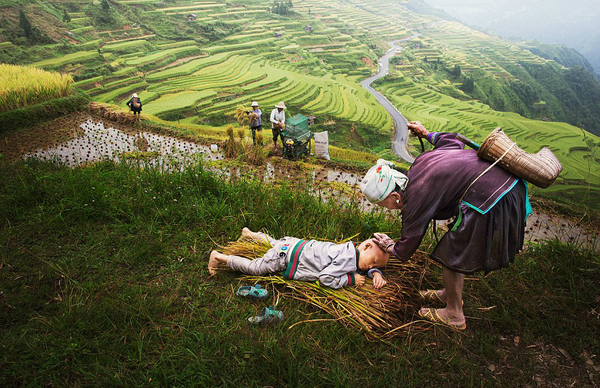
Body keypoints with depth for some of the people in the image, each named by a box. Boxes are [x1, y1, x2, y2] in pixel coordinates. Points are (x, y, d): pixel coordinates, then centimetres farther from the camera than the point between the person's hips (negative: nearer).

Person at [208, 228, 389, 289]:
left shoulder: (352, 249, -2)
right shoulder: (347, 258, -28)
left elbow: (369, 267, 16)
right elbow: (325, 278, -30)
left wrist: (376, 273, -6)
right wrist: (351, 279, -24)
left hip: (296, 245, 9)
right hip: (287, 256, -9)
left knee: (275, 244, 38)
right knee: (253, 268, 4)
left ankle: (250, 234, 57)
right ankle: (219, 257, 16)